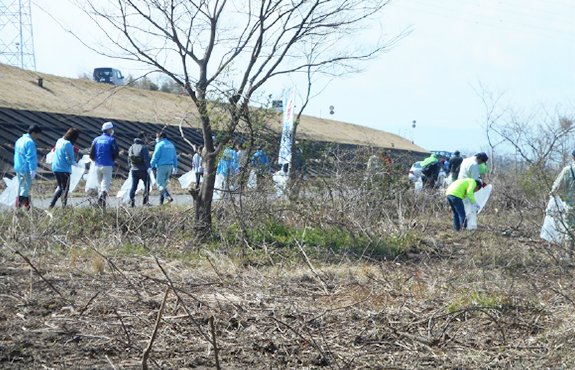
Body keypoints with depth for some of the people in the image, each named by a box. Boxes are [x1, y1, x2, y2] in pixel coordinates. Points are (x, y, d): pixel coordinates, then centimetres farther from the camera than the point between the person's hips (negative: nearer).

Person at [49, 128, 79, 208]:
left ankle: (52, 204, 13)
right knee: (65, 189, 2)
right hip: (64, 169, -8)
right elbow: (69, 159, -20)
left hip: (55, 168, 8)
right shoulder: (67, 144, -17)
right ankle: (63, 206, 0)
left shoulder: (59, 141, 8)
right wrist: (74, 162, 2)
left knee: (60, 186, 21)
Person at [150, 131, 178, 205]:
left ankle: (168, 197, -22)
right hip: (169, 166, 7)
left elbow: (155, 157, -10)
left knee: (160, 184, -5)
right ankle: (161, 200, 15)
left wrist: (151, 166, -6)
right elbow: (175, 157, 17)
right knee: (163, 183, 15)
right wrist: (175, 167, 20)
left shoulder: (159, 145, -7)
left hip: (162, 166, -7)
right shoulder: (171, 145, 15)